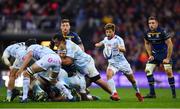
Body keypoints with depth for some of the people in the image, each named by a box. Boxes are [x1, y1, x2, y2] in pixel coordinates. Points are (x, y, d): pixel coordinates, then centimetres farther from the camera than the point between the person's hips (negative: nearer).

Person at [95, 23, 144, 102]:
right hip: (112, 63, 3)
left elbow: (124, 50, -34)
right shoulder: (106, 39, 3)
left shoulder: (118, 39, -15)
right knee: (109, 74, -29)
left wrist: (120, 48, -54)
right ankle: (114, 93, -36)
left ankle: (137, 92, 38)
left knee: (131, 78, 10)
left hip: (122, 62, -3)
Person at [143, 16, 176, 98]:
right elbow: (147, 44, 14)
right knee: (148, 70, -8)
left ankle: (174, 92, 0)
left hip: (164, 54, -5)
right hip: (154, 54, 5)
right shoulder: (147, 33, -6)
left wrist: (168, 58, -18)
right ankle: (152, 93, -3)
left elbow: (170, 45, -18)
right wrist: (150, 55, 4)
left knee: (169, 72, -15)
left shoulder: (163, 32, -21)